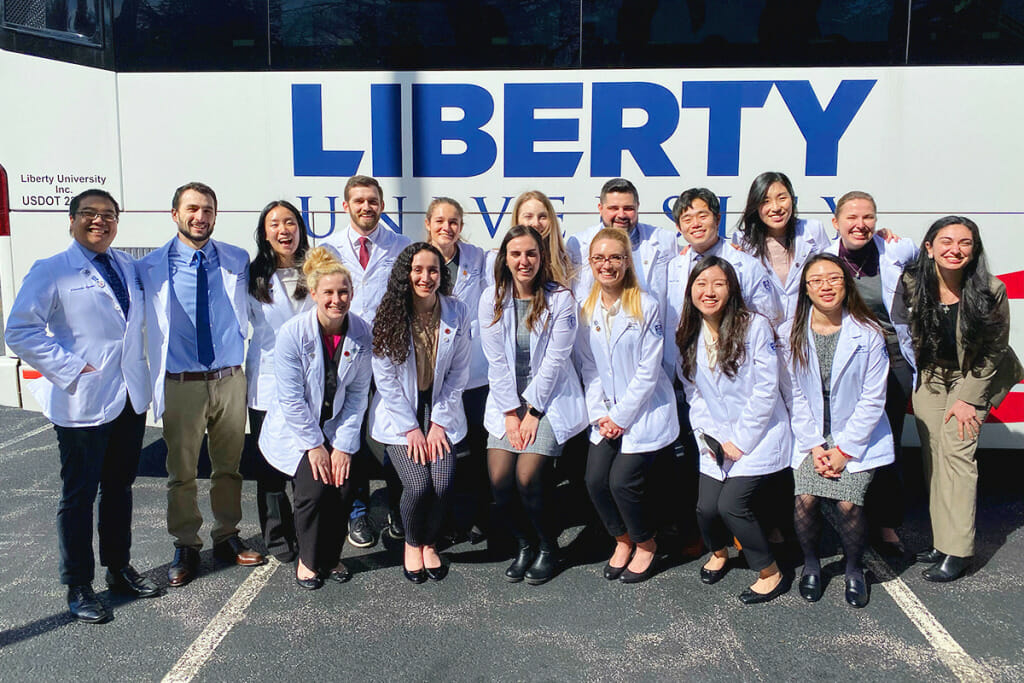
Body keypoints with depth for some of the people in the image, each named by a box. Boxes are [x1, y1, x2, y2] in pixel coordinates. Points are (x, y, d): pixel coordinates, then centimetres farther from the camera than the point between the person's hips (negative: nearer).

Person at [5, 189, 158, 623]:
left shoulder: (127, 266, 11)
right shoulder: (51, 271, -6)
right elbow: (20, 332, -14)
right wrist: (70, 369, -18)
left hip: (131, 399, 6)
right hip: (82, 403, -6)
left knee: (119, 487, 17)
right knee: (79, 495, 6)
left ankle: (119, 568, 33)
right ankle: (78, 587, 19)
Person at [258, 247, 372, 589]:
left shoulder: (362, 334, -9)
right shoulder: (292, 332, -18)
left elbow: (358, 394, -5)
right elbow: (291, 398, -16)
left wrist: (343, 445, -10)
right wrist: (314, 445, -14)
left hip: (338, 427, 3)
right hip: (295, 429, -3)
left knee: (343, 487, -12)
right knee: (314, 486, -19)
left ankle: (331, 556, 16)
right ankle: (308, 560, 7)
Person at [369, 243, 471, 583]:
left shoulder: (457, 313, -5)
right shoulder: (388, 316, -10)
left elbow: (458, 373, 0)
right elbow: (385, 378, -7)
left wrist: (438, 422, -5)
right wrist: (410, 428, -9)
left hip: (441, 409, 2)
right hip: (399, 414, -1)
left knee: (443, 484, -15)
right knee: (418, 484, -17)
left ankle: (430, 543, 17)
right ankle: (412, 544, 15)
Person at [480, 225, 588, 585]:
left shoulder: (560, 299, -7)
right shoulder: (492, 298, 1)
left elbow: (555, 360, -9)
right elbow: (496, 361, -1)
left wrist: (532, 411, -11)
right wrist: (511, 413, -6)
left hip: (550, 398, -3)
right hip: (506, 399, 3)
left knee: (526, 477, -17)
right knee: (498, 480, -9)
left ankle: (548, 548, 10)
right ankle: (524, 544, 19)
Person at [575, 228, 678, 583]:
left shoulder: (646, 306, -11)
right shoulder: (586, 310, 4)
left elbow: (648, 370, -12)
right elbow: (588, 367, 6)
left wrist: (621, 415, -13)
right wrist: (599, 414, -4)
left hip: (645, 409, -5)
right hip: (607, 413, 5)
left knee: (623, 481, -11)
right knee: (595, 479, -5)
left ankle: (645, 544, 18)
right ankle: (623, 540, 22)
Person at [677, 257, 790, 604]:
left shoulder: (755, 326, -11)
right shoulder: (687, 336, 4)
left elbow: (766, 389, -13)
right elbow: (693, 394, 7)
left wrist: (741, 440, -13)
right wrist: (711, 438, -5)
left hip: (758, 436, -4)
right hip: (717, 441, 4)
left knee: (731, 503, -17)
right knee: (706, 507, -6)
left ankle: (770, 574, 6)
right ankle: (719, 552, 29)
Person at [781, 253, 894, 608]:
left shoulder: (868, 333, -7)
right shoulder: (789, 334, -3)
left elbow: (872, 399, -6)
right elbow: (794, 396, -1)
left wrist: (844, 449, -10)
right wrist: (814, 446, -8)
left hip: (857, 436, -1)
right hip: (809, 435, 1)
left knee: (848, 504, -16)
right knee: (805, 499, -16)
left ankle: (854, 568, 14)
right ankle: (811, 564, 14)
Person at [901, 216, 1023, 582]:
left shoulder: (991, 291, -22)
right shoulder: (913, 284, -17)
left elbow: (993, 350, -12)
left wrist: (968, 398, -13)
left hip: (973, 378, -3)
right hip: (930, 377, 3)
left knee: (956, 451, -13)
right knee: (932, 455, 3)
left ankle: (957, 551, -8)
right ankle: (941, 541, 11)